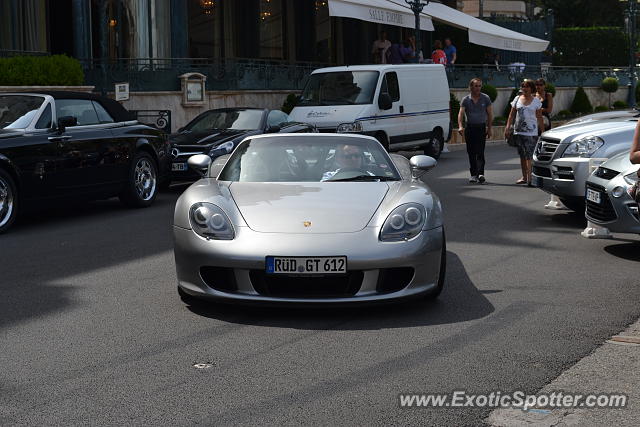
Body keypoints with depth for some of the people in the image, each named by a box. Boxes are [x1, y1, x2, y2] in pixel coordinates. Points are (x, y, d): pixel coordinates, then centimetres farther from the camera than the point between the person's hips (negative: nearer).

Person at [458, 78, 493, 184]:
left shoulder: (485, 98, 3)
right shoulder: (466, 99, 3)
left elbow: (490, 114, 7)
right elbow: (461, 113, -8)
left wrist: (489, 128, 1)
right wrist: (460, 126, -24)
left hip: (481, 128, -2)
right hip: (469, 128, 2)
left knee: (480, 152, -13)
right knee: (471, 152, 5)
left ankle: (481, 174, -20)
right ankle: (473, 174, 13)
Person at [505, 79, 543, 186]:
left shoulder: (536, 101, 3)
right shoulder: (517, 99, 9)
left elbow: (539, 117, 4)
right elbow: (512, 115, 10)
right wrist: (507, 127, 1)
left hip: (531, 132, -4)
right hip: (518, 131, 4)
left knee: (529, 156, -12)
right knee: (522, 155, 10)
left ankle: (529, 178, -16)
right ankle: (524, 177, 17)